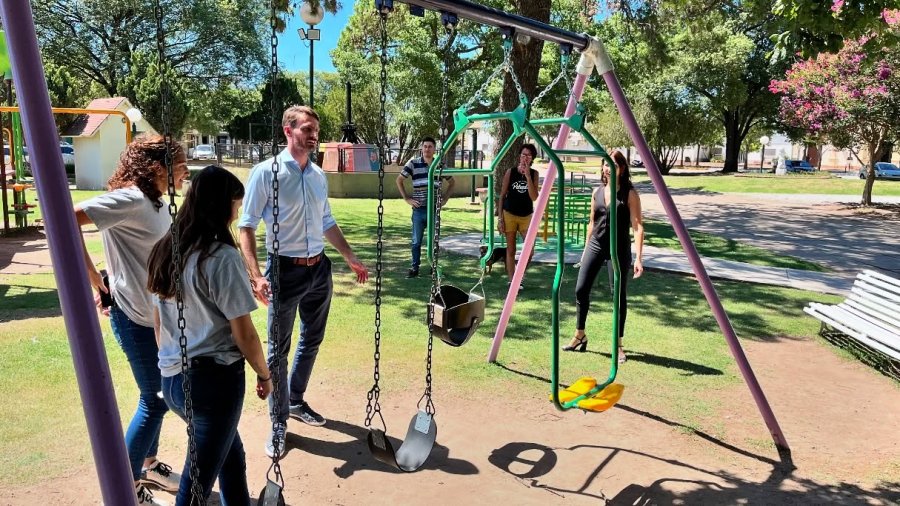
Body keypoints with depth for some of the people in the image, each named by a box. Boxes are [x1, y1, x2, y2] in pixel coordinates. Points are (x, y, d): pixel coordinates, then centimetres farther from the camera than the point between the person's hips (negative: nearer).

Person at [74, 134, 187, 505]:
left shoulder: (154, 202, 8)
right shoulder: (129, 199, -20)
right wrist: (96, 283, -22)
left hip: (158, 314, 9)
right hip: (136, 317, -9)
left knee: (157, 396, 19)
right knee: (154, 400, 2)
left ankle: (149, 464, 38)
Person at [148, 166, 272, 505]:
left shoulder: (165, 251, 5)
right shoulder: (222, 258, -18)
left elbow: (158, 323, 14)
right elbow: (244, 334, -15)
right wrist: (264, 375, 0)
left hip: (172, 379, 8)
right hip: (213, 378, -8)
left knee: (231, 453, 25)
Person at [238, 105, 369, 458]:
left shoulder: (319, 175, 8)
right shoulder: (266, 172, -10)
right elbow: (247, 226, -11)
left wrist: (351, 258, 18)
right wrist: (256, 275, -21)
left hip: (319, 269, 6)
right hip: (285, 271, -6)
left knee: (312, 340, 18)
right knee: (278, 349, 4)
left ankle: (296, 401, 38)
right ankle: (279, 423, 18)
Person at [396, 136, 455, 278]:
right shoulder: (413, 163, -1)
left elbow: (452, 182, 19)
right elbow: (399, 180, 6)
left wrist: (445, 198, 10)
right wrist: (406, 198, 0)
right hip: (419, 209, -1)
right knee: (416, 241, 4)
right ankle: (414, 268, 14)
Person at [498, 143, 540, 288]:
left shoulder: (534, 174, -2)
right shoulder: (510, 172, -5)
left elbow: (534, 197, -11)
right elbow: (502, 195, -1)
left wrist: (527, 175, -18)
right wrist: (500, 218, -5)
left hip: (527, 216, 1)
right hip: (510, 215, -1)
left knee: (530, 250, -7)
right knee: (511, 250, 6)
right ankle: (511, 281, 15)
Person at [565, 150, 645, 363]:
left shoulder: (630, 194, -6)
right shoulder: (597, 192, 8)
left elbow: (637, 226, -11)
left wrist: (638, 258, -19)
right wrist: (586, 249, 17)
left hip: (619, 249, -5)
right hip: (595, 246, 5)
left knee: (619, 295, 1)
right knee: (580, 289, 2)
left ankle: (618, 345, 14)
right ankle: (579, 336, 19)